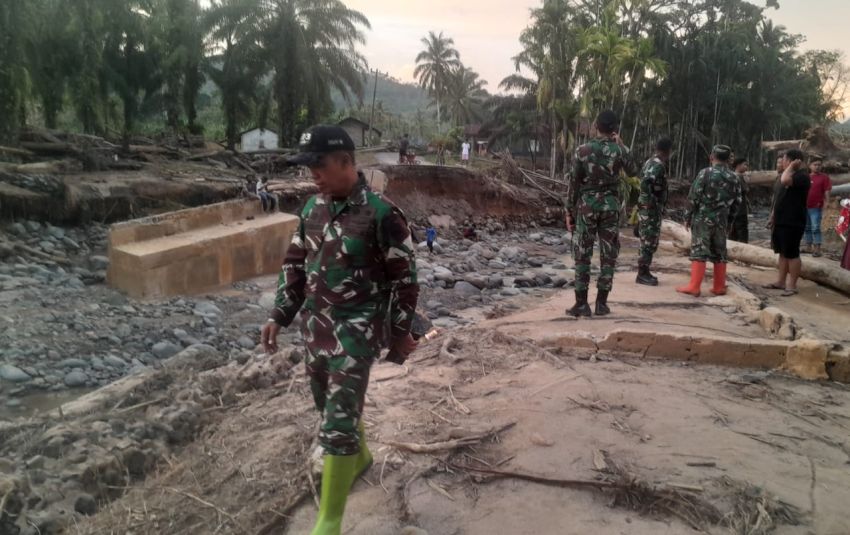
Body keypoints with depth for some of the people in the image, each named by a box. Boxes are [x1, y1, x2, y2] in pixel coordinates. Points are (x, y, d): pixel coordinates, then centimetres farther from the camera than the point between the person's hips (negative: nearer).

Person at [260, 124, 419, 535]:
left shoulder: (381, 215, -16)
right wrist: (279, 315, 10)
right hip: (315, 325, 7)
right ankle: (360, 458, 51)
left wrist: (401, 333, -5)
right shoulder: (313, 207, 4)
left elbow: (404, 277, -10)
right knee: (331, 405, 22)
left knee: (338, 423, -8)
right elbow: (295, 263, 14)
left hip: (357, 330, -7)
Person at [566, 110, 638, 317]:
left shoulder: (582, 150, -4)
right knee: (608, 256, 7)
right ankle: (601, 303, 9)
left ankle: (582, 303, 2)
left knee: (583, 255, 3)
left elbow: (574, 183, -3)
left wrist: (570, 210, 4)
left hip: (586, 206, -1)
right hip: (610, 206, 1)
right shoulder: (620, 150, -2)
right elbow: (633, 172, 17)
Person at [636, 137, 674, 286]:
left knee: (649, 242, 15)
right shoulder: (658, 166, -17)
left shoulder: (650, 162, 13)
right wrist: (651, 202, -23)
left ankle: (645, 272, 21)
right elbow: (645, 184, -30)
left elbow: (643, 180, 21)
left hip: (647, 208, 10)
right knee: (649, 242, -5)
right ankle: (642, 275, -1)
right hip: (651, 209, -10)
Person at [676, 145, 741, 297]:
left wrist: (688, 217, -2)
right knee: (719, 254, 11)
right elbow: (736, 202, 12)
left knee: (699, 252, -5)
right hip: (721, 221, 5)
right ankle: (719, 287, 15)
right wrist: (729, 221, 20)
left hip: (703, 218, -5)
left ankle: (694, 287, -8)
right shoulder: (734, 178, 8)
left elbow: (694, 197, -10)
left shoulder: (705, 173, -8)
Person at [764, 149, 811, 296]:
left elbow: (785, 181, -36)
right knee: (783, 252, 14)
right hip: (781, 221, 9)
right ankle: (781, 281, 21)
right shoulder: (786, 174, 15)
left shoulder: (802, 176, -15)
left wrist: (792, 167, -20)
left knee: (792, 254, -3)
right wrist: (772, 217, 19)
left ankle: (792, 285, 4)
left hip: (793, 223, -9)